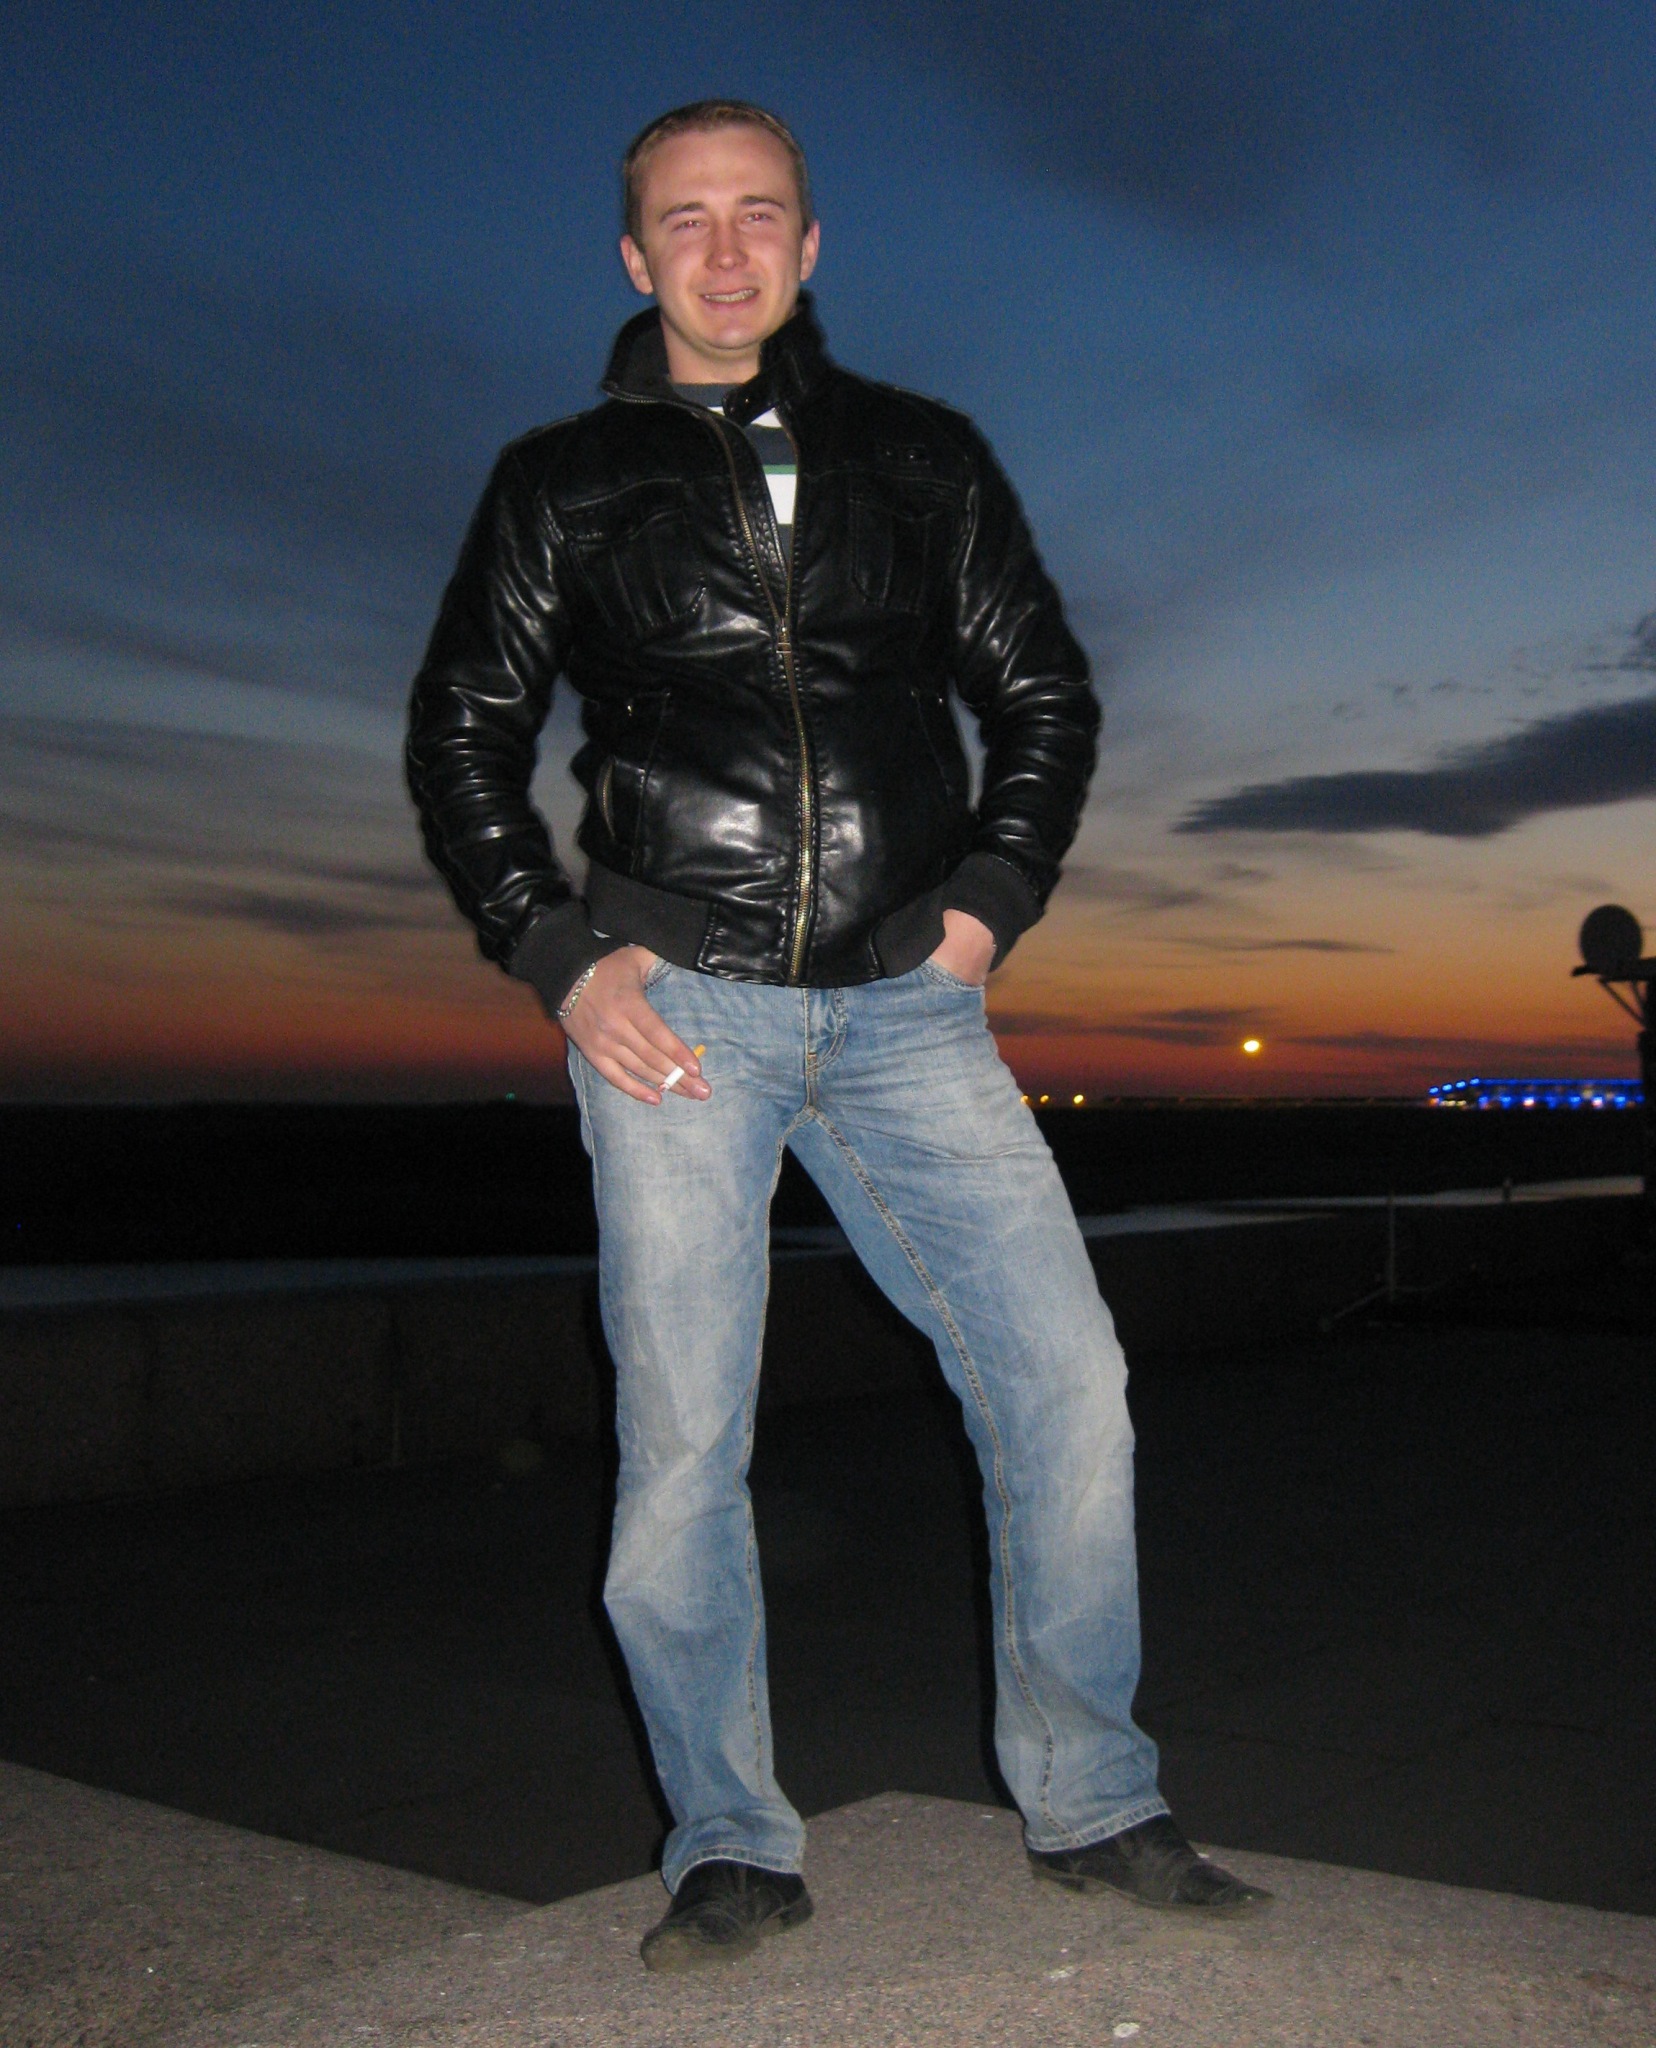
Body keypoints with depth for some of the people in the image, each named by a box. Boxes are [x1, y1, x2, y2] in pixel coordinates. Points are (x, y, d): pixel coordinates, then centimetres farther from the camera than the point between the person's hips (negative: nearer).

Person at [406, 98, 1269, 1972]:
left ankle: (1091, 1804, 14)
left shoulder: (924, 458, 15)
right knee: (682, 1443, -3)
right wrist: (559, 952, -1)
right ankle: (730, 1848, 15)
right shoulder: (562, 481, 12)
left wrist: (994, 892, 3)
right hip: (674, 1003, -1)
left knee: (1066, 1380, -5)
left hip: (904, 1008, 2)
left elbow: (1044, 689, 18)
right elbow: (460, 730, 12)